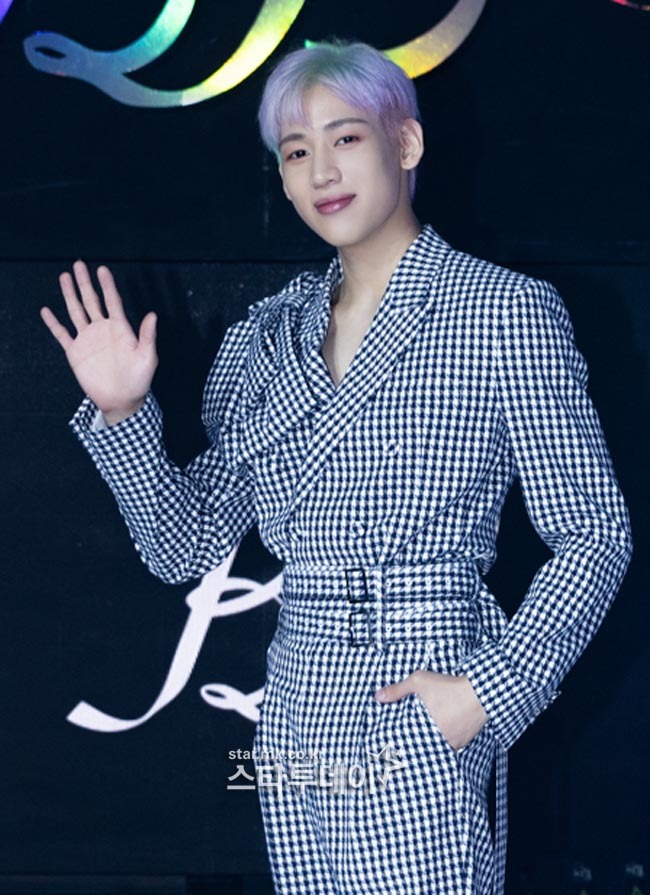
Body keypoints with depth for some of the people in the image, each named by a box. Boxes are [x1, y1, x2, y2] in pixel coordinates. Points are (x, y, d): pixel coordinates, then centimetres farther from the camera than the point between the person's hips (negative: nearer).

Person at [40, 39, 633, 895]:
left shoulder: (505, 310, -4)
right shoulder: (264, 336, 10)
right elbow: (189, 546, 9)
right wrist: (121, 414, -4)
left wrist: (489, 691, -13)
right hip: (295, 717, 5)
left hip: (421, 725, -4)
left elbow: (593, 537, -4)